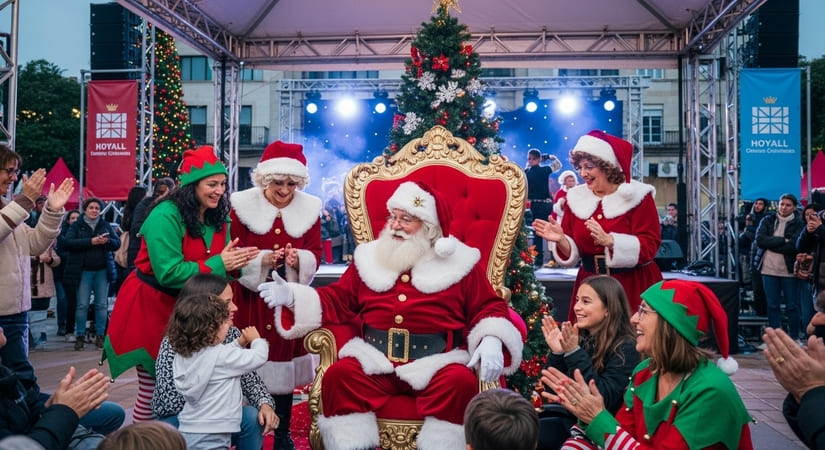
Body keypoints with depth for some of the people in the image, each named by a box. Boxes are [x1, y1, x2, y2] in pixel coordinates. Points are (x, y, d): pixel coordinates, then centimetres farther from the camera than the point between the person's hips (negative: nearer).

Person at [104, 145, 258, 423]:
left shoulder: (219, 219, 0)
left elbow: (219, 268, 4)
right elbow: (169, 274, -27)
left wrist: (234, 263, -18)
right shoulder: (165, 216, -22)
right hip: (150, 306, -6)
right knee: (152, 389, 2)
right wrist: (218, 264, -26)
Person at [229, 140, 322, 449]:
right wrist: (263, 260, -22)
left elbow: (315, 255, 1)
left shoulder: (310, 208, 1)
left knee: (284, 364, 8)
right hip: (251, 297, -2)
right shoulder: (242, 206, -5)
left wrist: (298, 260, -19)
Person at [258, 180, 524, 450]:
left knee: (460, 383, -31)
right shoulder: (370, 258, 15)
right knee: (338, 375, -25)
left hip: (435, 364, -2)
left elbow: (488, 307, 5)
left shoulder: (458, 263, 7)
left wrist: (492, 341, -16)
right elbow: (337, 300, 17)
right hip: (375, 362, 2)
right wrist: (293, 297, 3)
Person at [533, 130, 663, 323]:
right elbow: (573, 252, 6)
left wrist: (608, 240, -26)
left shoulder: (637, 196, -5)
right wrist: (561, 240, -16)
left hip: (633, 285, -3)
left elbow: (649, 247, -13)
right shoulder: (576, 198, 6)